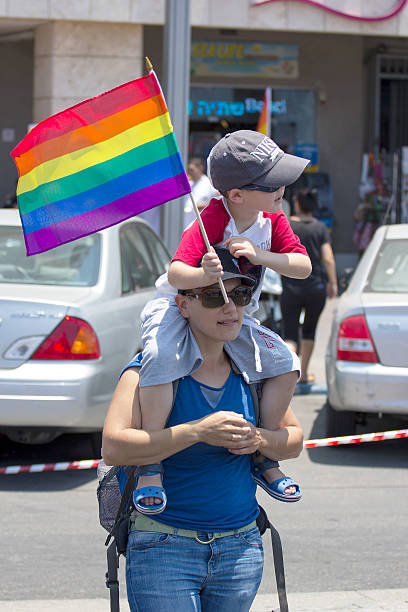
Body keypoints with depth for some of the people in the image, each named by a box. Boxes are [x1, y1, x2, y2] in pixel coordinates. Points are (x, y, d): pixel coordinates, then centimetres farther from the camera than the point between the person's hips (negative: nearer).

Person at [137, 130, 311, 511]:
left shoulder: (273, 221, -5)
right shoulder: (213, 219, -26)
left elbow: (303, 266, -12)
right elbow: (176, 273, -36)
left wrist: (260, 256, -28)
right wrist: (204, 275, -59)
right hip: (179, 307, -6)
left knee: (286, 365, -10)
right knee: (162, 359, -36)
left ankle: (263, 457, 7)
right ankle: (150, 465, -27)